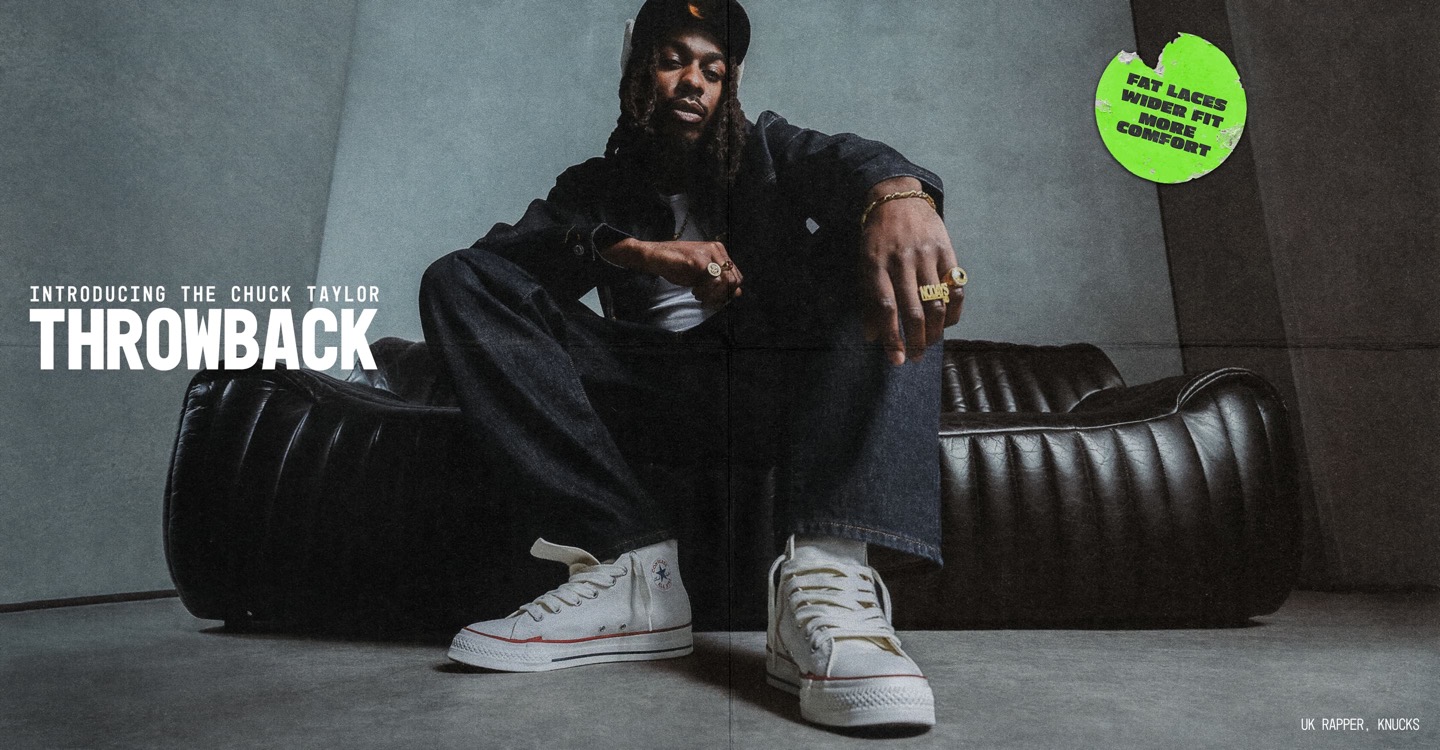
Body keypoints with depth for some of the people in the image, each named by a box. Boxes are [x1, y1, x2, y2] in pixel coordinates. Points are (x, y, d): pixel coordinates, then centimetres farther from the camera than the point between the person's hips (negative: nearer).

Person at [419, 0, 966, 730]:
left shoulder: (764, 150, 16)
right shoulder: (596, 185, 19)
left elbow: (844, 158, -9)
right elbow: (499, 253, -1)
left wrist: (897, 193, -35)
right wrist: (633, 248, -19)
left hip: (782, 381, -1)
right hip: (661, 394, 1)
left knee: (881, 239, -22)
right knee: (456, 281, -10)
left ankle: (825, 573, -41)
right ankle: (631, 568, -27)